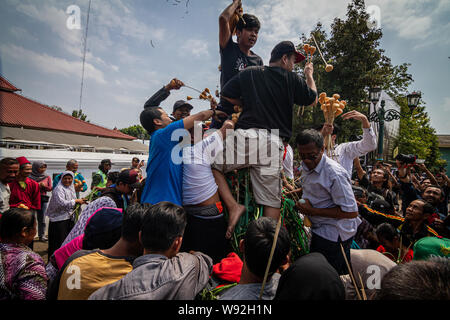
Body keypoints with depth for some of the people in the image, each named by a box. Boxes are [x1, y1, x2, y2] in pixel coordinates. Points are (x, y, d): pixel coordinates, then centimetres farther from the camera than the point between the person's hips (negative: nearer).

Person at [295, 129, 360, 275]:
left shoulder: (335, 174, -24)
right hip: (319, 230, 9)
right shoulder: (307, 167, 5)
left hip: (333, 235, -9)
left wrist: (313, 211, -23)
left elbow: (351, 212, -24)